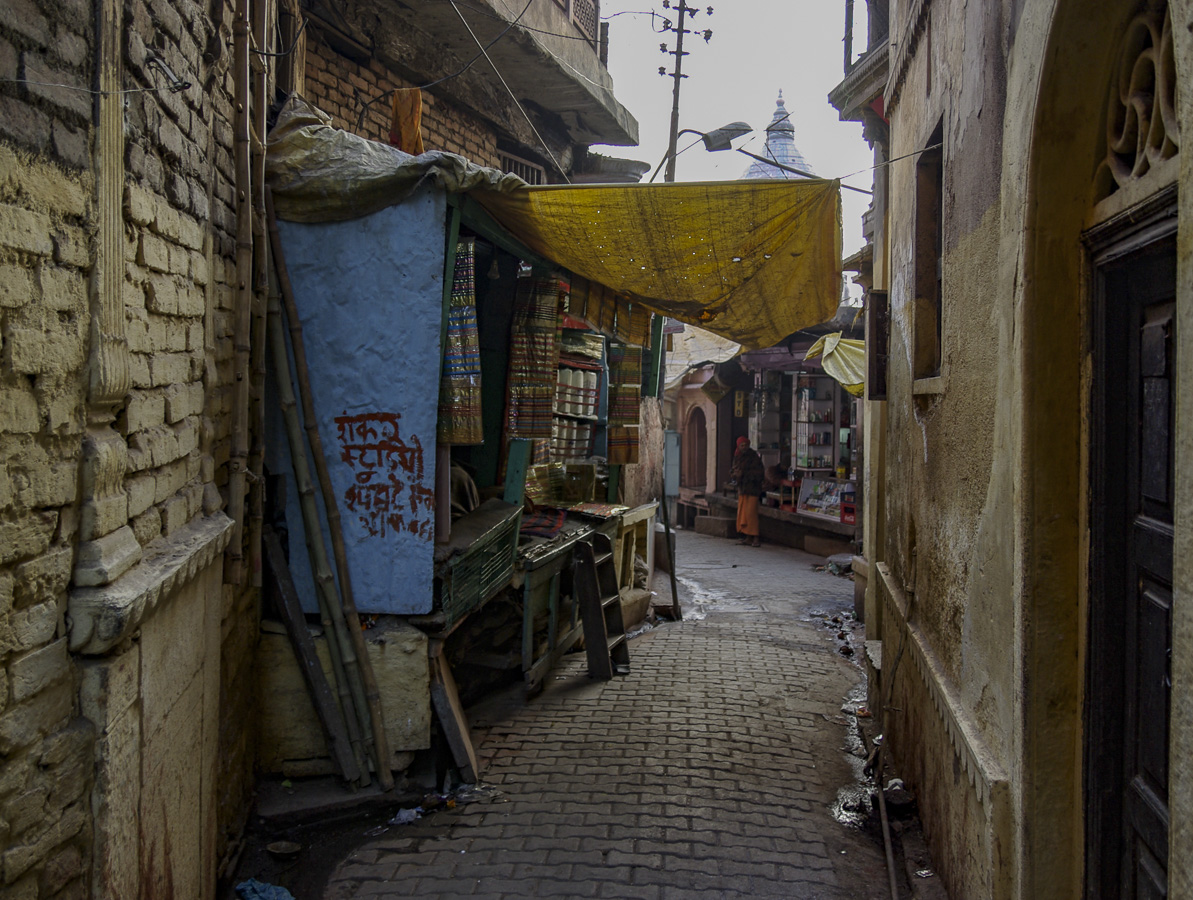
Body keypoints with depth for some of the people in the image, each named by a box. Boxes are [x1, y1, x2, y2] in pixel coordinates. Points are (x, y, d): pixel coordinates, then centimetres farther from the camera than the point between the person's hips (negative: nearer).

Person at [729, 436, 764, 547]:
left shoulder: (754, 456, -8)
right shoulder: (737, 457, 12)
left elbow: (758, 472, -14)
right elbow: (732, 471, 14)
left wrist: (743, 473, -19)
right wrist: (735, 473, -9)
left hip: (752, 488, -7)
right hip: (742, 488, 7)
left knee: (750, 512, -12)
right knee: (742, 513, 6)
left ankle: (756, 538, -8)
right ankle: (748, 537, 12)